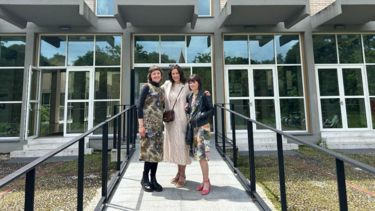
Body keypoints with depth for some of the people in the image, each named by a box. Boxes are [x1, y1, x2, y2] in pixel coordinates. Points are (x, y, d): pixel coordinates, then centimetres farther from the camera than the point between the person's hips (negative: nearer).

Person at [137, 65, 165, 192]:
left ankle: (153, 179, 17)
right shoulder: (147, 87, -2)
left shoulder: (161, 89, 16)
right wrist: (141, 125, -15)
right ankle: (145, 178, 10)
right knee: (150, 149, -6)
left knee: (157, 151, 6)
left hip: (158, 124, 6)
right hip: (148, 123, -6)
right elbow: (140, 106, -8)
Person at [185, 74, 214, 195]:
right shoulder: (189, 97, 12)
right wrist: (187, 110, 0)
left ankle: (206, 182, 4)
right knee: (198, 154, 9)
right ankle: (205, 180, 21)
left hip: (202, 127, -6)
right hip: (193, 127, 7)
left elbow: (211, 110, -6)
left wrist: (201, 115, -17)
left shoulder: (204, 95, -5)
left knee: (202, 154, -8)